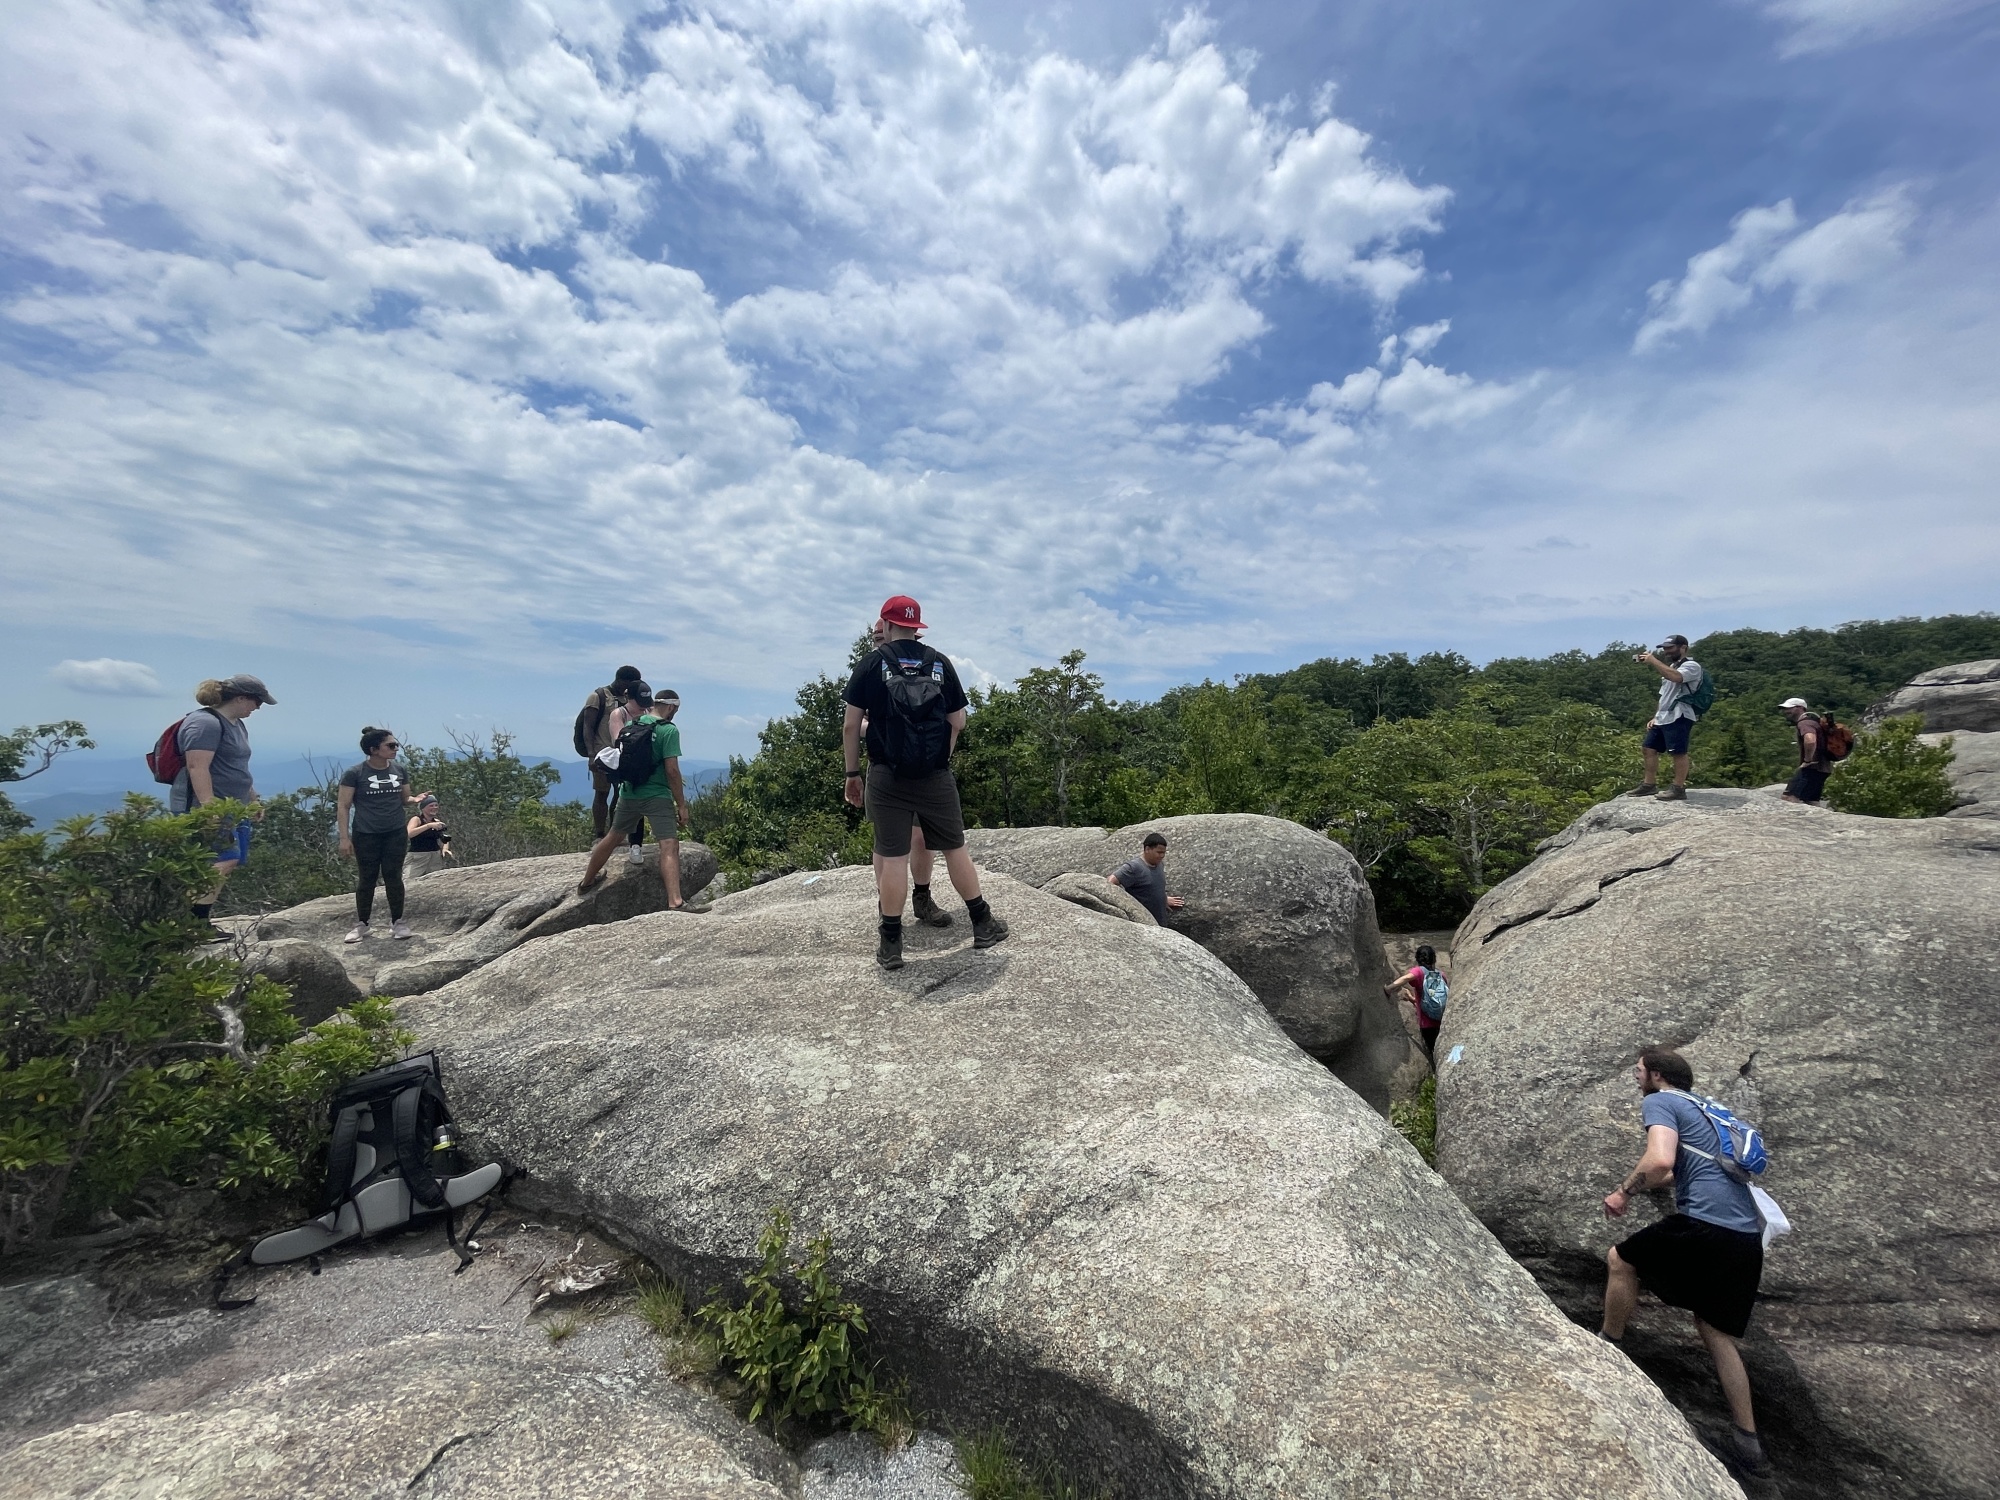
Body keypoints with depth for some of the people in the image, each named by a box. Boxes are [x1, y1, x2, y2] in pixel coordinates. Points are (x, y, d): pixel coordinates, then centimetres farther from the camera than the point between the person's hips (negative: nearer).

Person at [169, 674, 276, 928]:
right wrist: (209, 807, -28)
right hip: (204, 808, -10)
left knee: (226, 863, 6)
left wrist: (252, 799, 28)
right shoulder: (205, 723, -14)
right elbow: (197, 767, -23)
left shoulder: (237, 724, 18)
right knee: (224, 860, -17)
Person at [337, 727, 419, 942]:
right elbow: (343, 807, -6)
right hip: (366, 835, -3)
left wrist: (416, 800, -11)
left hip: (396, 833, 3)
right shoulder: (354, 773, -8)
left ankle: (397, 922, 12)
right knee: (367, 879, 5)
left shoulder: (399, 771, 5)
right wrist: (344, 837, -11)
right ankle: (361, 924, 20)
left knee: (393, 877, 4)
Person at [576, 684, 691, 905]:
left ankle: (586, 883, 42)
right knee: (669, 847, -12)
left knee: (612, 837, 24)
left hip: (629, 794, 7)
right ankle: (675, 903, -24)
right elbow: (672, 770, -16)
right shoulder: (669, 730, -11)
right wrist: (682, 805, -11)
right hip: (658, 797, -7)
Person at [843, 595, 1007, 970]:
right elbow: (958, 722, 6)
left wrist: (852, 774, 6)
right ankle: (983, 924, 23)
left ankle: (890, 944, 10)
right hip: (936, 777, 2)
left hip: (887, 778, -2)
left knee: (892, 856, 2)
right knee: (955, 848, 13)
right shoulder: (941, 663, 6)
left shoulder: (872, 662, 0)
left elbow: (850, 725, -2)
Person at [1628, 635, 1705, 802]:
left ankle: (1678, 789, -8)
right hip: (1664, 717, 10)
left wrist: (1653, 660, -23)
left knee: (1678, 752, -10)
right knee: (1649, 748, 11)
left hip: (1679, 717, -10)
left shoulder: (1692, 666, -6)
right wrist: (1656, 717, 20)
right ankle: (1650, 785, 18)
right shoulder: (1671, 667, 25)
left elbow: (1676, 677, -30)